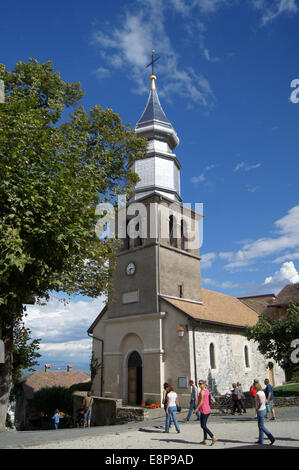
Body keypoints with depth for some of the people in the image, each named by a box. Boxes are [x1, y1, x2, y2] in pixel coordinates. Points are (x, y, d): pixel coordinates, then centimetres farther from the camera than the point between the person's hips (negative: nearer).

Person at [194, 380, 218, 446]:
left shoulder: (202, 392, -17)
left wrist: (196, 409, -16)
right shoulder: (207, 391, 9)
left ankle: (213, 437, -10)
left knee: (203, 426, -3)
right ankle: (205, 440, 17)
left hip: (204, 411, -9)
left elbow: (201, 401, -21)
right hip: (208, 410, 9)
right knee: (204, 425, 14)